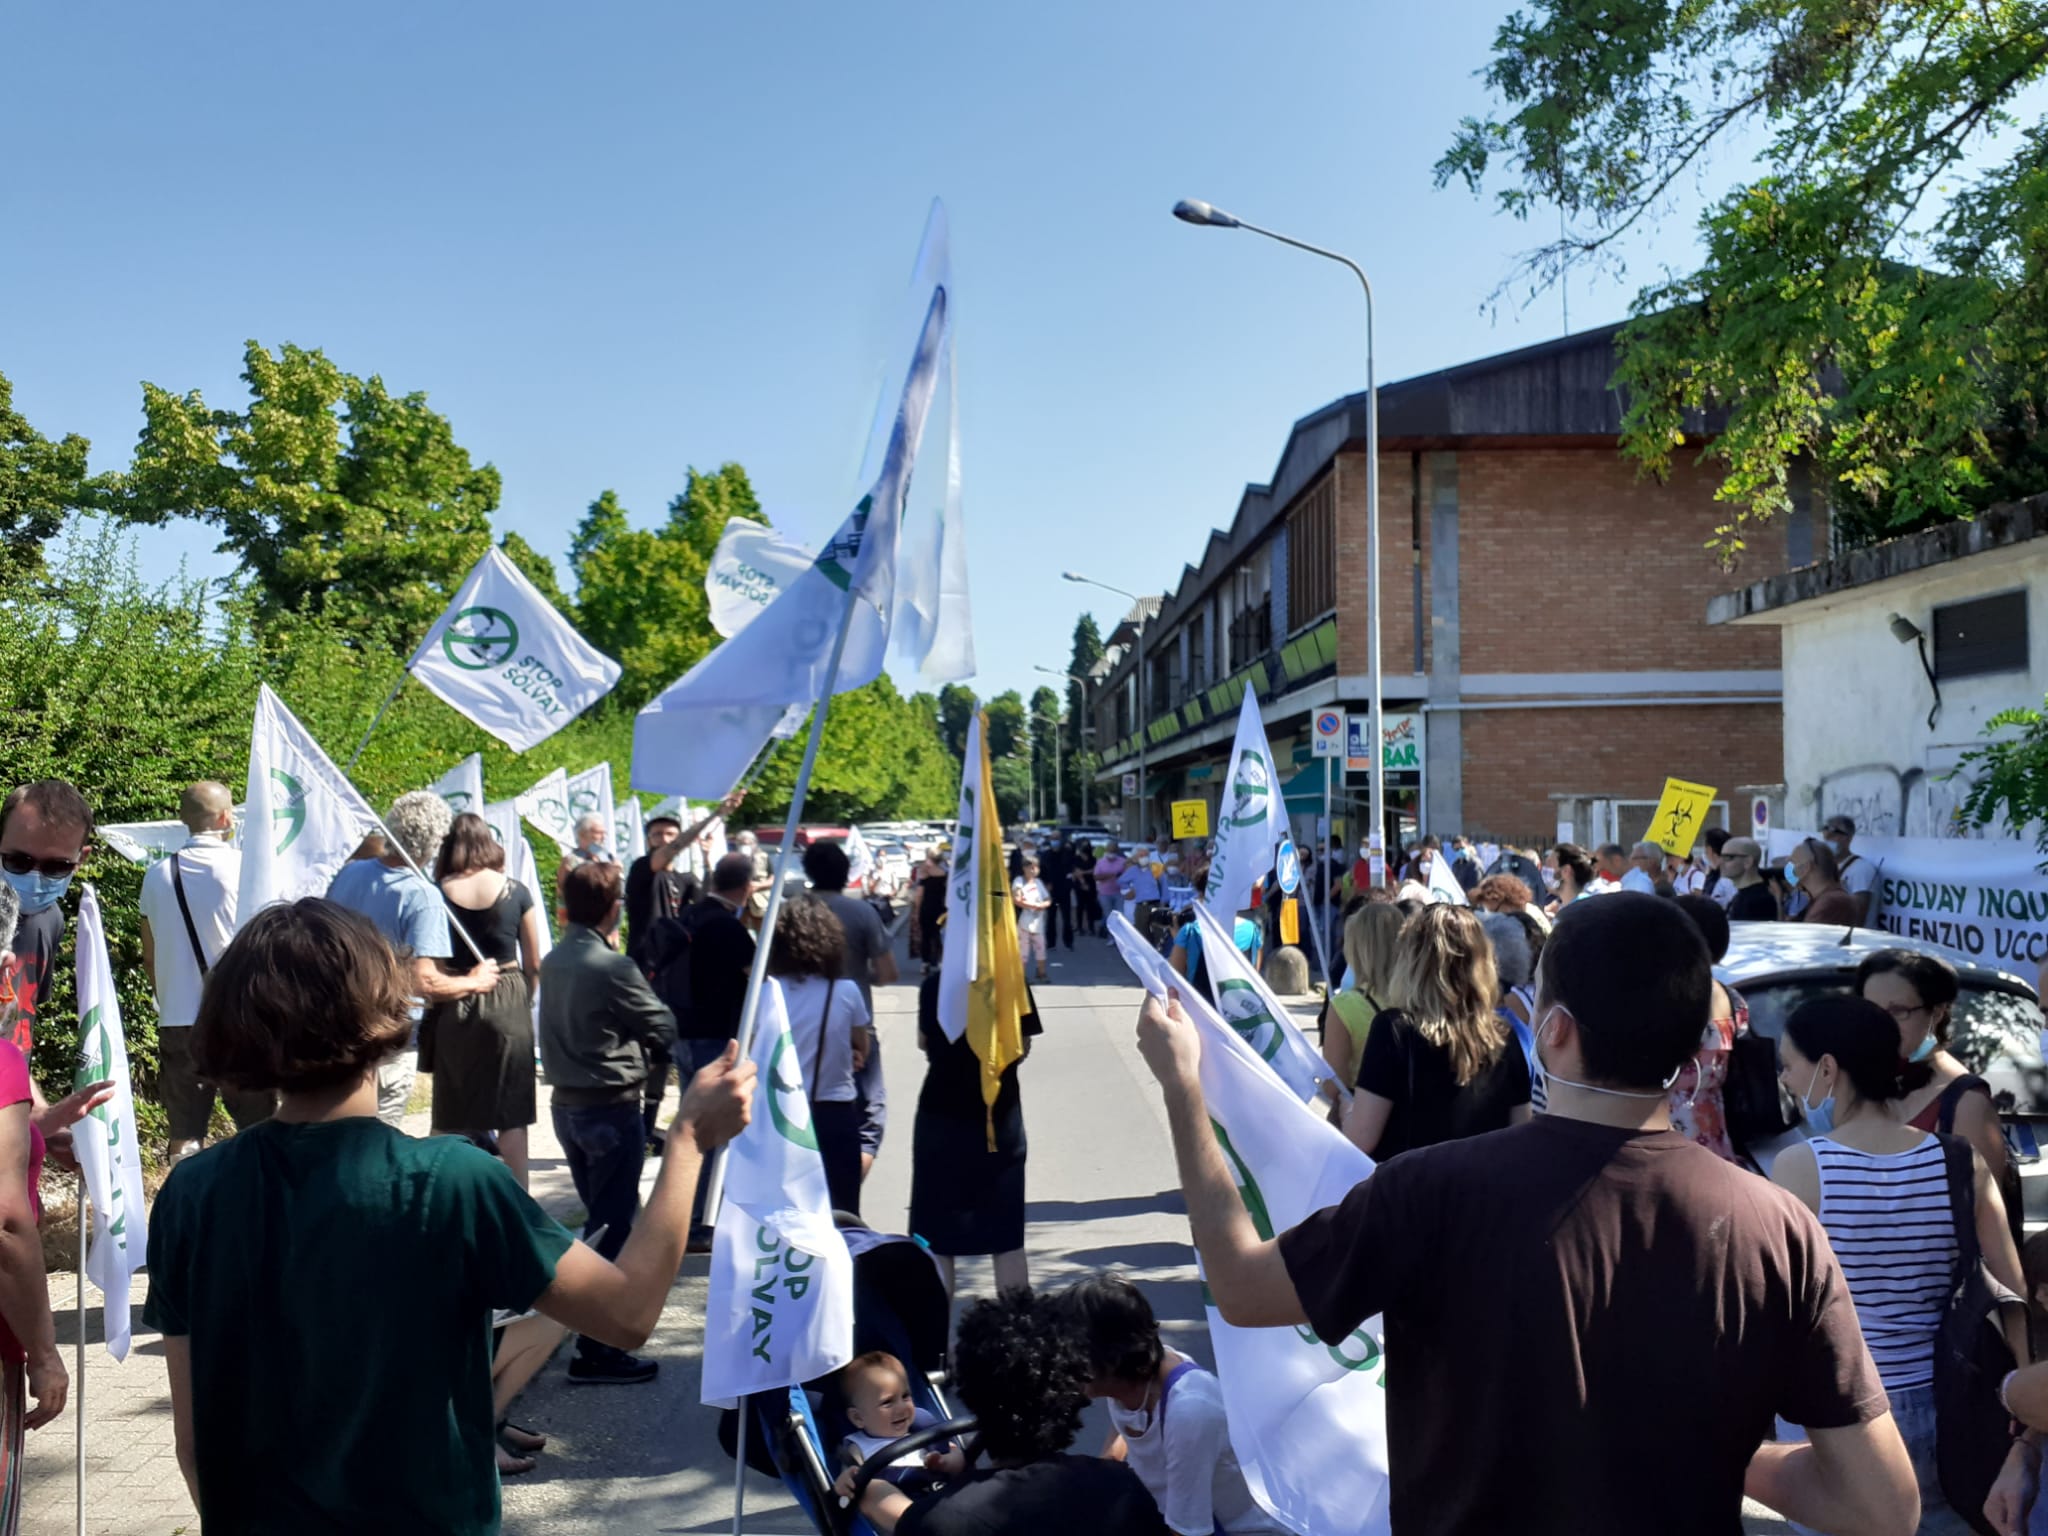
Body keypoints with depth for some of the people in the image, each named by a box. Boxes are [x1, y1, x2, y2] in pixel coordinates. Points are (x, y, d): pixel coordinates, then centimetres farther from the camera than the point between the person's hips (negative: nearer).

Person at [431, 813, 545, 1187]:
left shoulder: (437, 892, -3)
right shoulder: (516, 892, -2)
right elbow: (533, 965, 3)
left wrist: (435, 1000, 11)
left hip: (453, 1007, 1)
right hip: (508, 1004, 0)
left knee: (450, 1117, 12)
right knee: (511, 1116, 5)